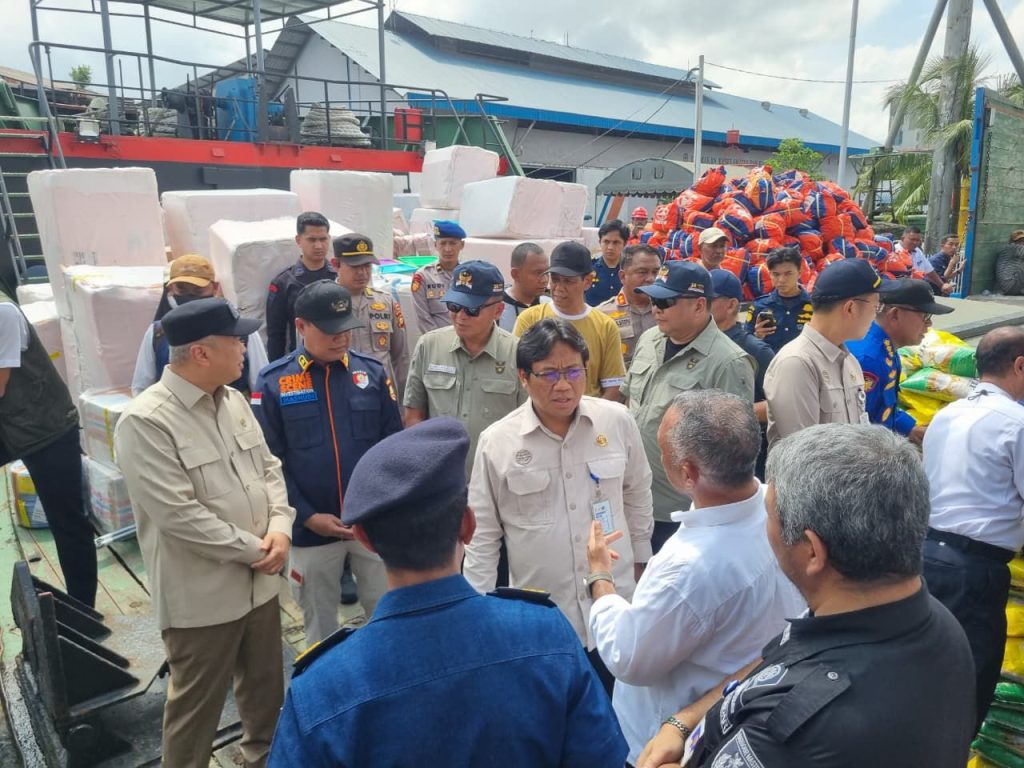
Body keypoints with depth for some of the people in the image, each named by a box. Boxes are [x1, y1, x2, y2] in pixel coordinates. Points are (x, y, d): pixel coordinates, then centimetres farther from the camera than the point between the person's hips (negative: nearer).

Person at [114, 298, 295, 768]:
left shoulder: (233, 400, 3)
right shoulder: (145, 422, -21)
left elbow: (268, 467, 8)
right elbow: (179, 516, -24)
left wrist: (279, 529, -9)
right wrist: (255, 549, -17)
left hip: (259, 580, 7)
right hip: (202, 595, -7)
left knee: (265, 685, 24)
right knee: (197, 702, 13)